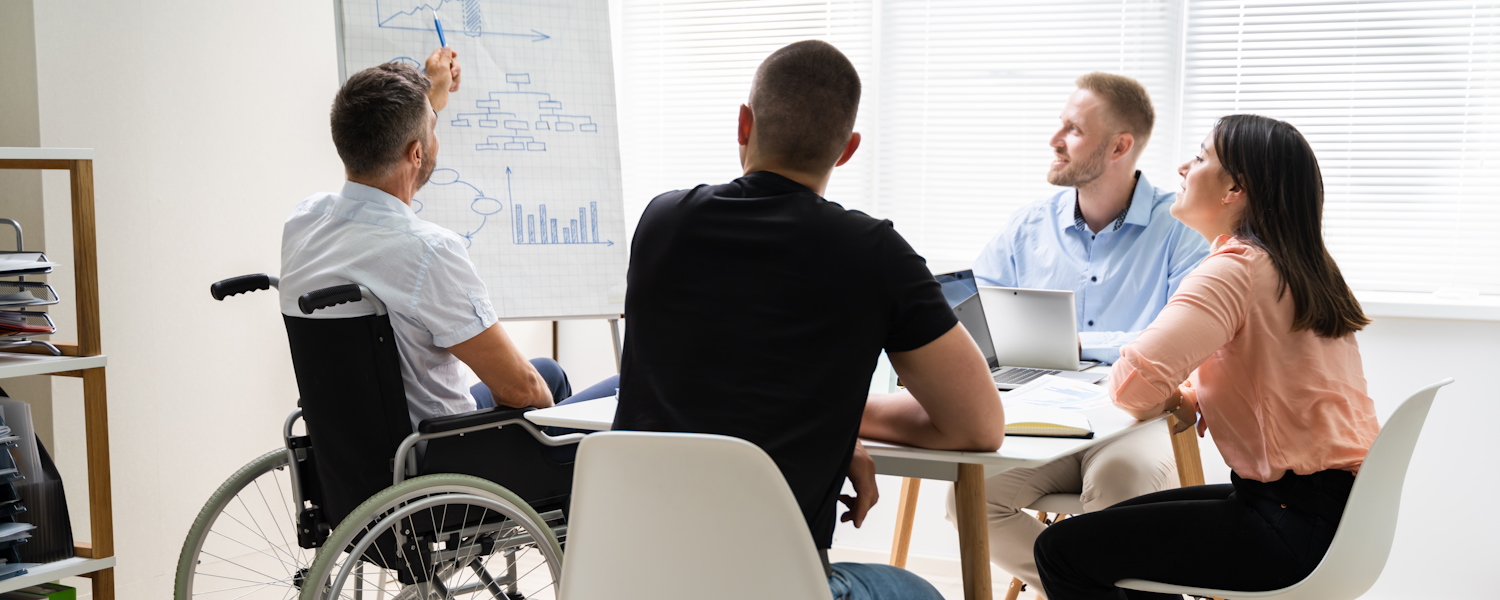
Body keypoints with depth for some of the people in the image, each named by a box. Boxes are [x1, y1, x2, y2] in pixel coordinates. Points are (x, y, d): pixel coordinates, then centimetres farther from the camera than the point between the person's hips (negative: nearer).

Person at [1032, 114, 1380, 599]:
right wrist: (1187, 398, 0)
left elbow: (1135, 383, -29)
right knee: (1116, 521, 24)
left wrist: (1170, 400, -6)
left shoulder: (1235, 268, -19)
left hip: (1292, 522, -10)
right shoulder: (1299, 266, 11)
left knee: (1062, 549, -6)